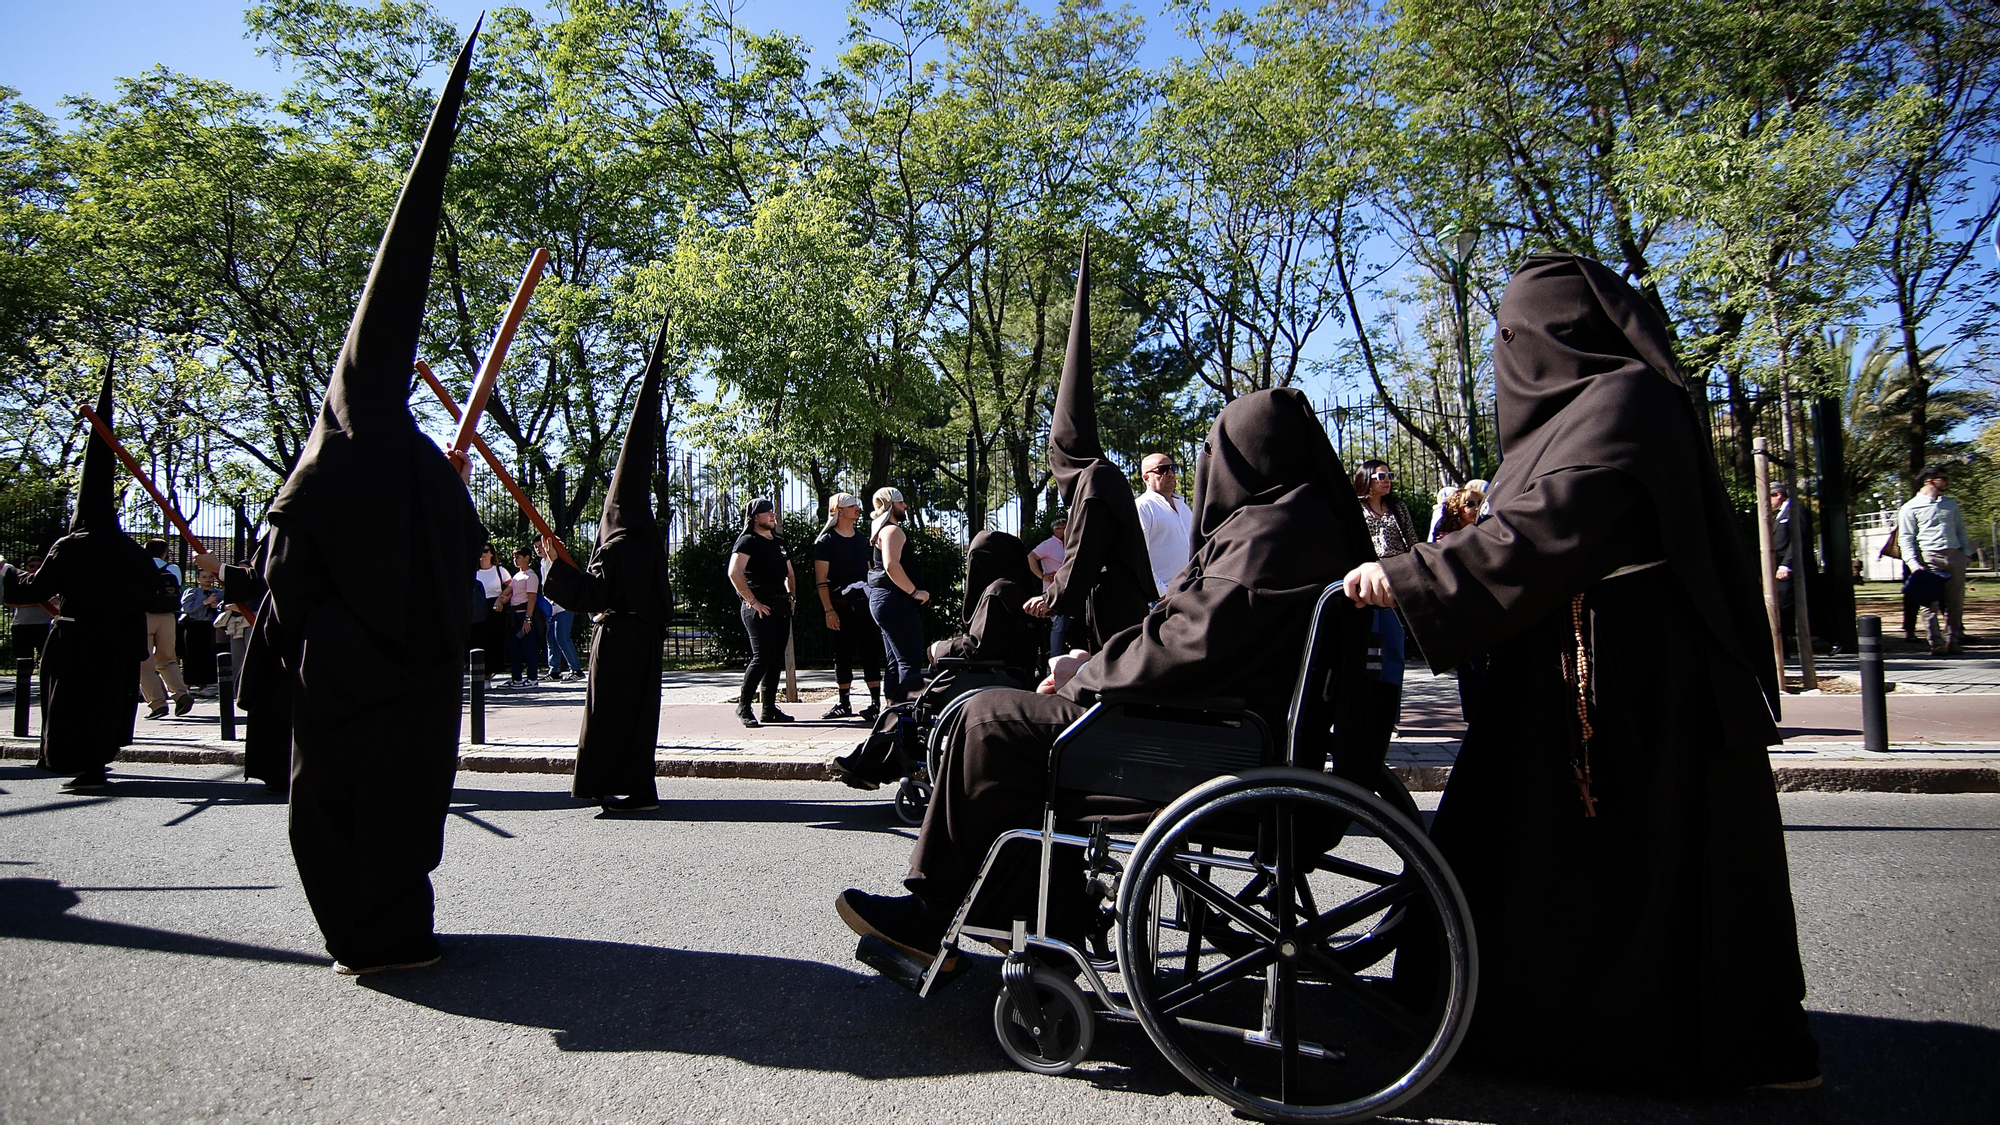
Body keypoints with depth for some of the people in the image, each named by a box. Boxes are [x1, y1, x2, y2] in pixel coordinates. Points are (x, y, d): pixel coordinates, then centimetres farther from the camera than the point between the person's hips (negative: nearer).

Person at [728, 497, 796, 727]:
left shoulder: (779, 543, 21)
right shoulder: (748, 541, -4)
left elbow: (790, 575, 30)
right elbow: (734, 573, -17)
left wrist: (792, 597, 14)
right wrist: (752, 601, -18)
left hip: (781, 607, 8)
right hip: (760, 608, -8)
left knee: (776, 658, 7)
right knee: (763, 656, -12)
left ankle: (769, 709, 12)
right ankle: (743, 705, 0)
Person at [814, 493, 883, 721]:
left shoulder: (862, 539, 16)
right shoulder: (826, 541, -3)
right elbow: (821, 580, -6)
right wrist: (828, 610, -13)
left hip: (865, 605, 4)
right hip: (841, 607, -4)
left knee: (871, 653, 0)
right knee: (843, 655, 4)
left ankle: (876, 703, 1)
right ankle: (845, 704, 14)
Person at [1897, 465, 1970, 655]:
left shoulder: (1951, 504, 18)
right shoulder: (1910, 508, 1)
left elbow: (1961, 530, 22)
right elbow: (1906, 538, -2)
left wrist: (1967, 553, 9)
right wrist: (1914, 563, -12)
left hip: (1955, 556, 5)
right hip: (1929, 557, -5)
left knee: (1956, 602, 4)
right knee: (1931, 603, -7)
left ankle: (1952, 640, 13)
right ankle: (1937, 643, -3)